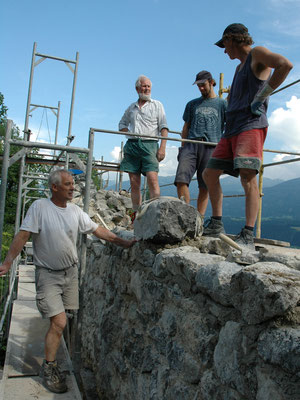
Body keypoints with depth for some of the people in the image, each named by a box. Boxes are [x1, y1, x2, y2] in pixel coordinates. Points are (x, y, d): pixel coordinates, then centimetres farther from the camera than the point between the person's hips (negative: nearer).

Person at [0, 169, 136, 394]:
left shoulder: (75, 211, 2)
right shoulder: (39, 207, -12)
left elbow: (98, 230, 4)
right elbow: (23, 236, -12)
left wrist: (124, 243, 0)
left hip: (71, 272, 5)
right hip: (48, 274, -5)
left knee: (62, 319, 11)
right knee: (59, 323, -9)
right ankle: (49, 368, 11)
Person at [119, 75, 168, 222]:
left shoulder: (157, 105, 11)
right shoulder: (131, 107, 20)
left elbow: (163, 127, 3)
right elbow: (122, 123, 32)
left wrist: (162, 147, -9)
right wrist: (128, 134, 11)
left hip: (149, 144, -3)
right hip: (132, 145, 4)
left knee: (152, 179, -18)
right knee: (134, 183, 1)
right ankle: (136, 214, 7)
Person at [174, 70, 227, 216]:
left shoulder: (222, 103, 15)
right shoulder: (192, 104, 23)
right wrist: (182, 147, 12)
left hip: (211, 147, -2)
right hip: (191, 145, 2)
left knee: (204, 186, -4)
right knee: (181, 179, -17)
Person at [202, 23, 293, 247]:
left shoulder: (257, 53, 3)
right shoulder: (240, 67, 28)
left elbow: (285, 64, -16)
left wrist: (260, 98, -14)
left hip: (251, 126, -9)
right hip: (232, 130, 10)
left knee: (248, 177, -20)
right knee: (209, 174, 5)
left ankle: (248, 236, -20)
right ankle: (216, 224, 10)